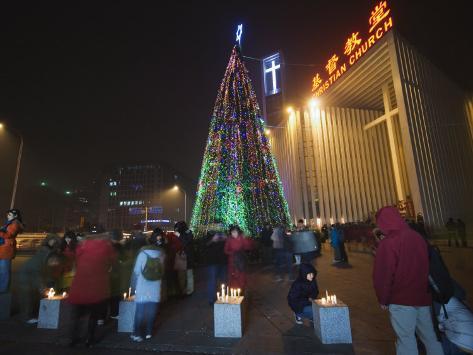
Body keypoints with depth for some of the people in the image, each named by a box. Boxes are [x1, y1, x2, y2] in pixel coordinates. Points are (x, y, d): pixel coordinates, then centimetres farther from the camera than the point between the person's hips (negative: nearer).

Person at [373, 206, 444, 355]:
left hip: (401, 299, -6)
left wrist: (383, 299, -3)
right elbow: (425, 265, 13)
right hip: (423, 296, 7)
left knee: (406, 339, 4)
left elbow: (382, 274, -16)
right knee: (429, 335, 20)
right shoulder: (418, 237, 1)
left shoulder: (388, 243, -18)